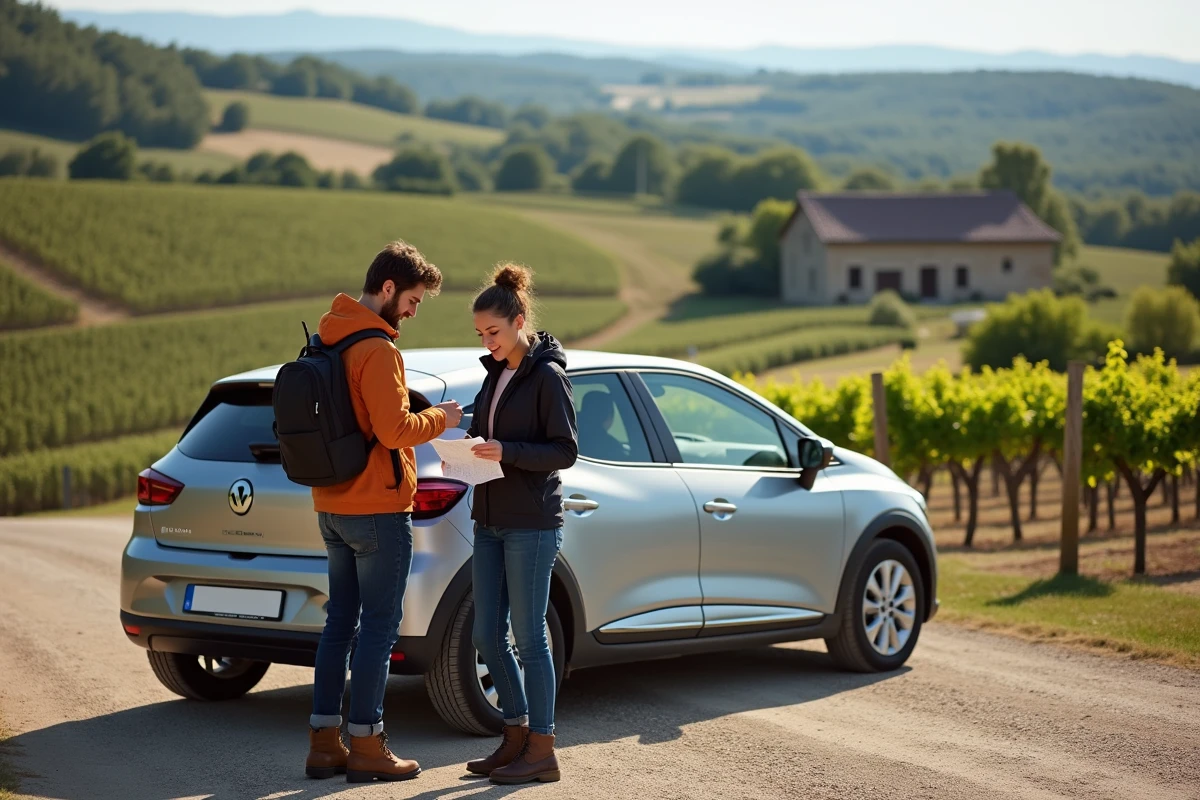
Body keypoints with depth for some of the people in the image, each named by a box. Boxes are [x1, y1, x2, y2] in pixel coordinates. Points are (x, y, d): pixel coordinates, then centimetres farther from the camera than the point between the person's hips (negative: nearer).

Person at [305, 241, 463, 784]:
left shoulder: (327, 341, 12)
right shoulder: (376, 350, -18)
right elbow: (393, 430, -23)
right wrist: (438, 419, -7)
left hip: (332, 508, 9)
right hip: (378, 509, -9)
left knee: (340, 620, 12)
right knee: (379, 625, -2)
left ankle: (324, 740, 14)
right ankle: (365, 744, 1)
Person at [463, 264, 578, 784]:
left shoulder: (547, 375, -10)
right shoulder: (497, 374, 14)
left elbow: (565, 450, -12)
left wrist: (506, 452, -23)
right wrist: (468, 449, 0)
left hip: (532, 524, -8)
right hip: (490, 520, 8)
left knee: (528, 636, -5)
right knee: (487, 636, 8)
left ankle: (542, 751, 2)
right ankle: (517, 737, 19)